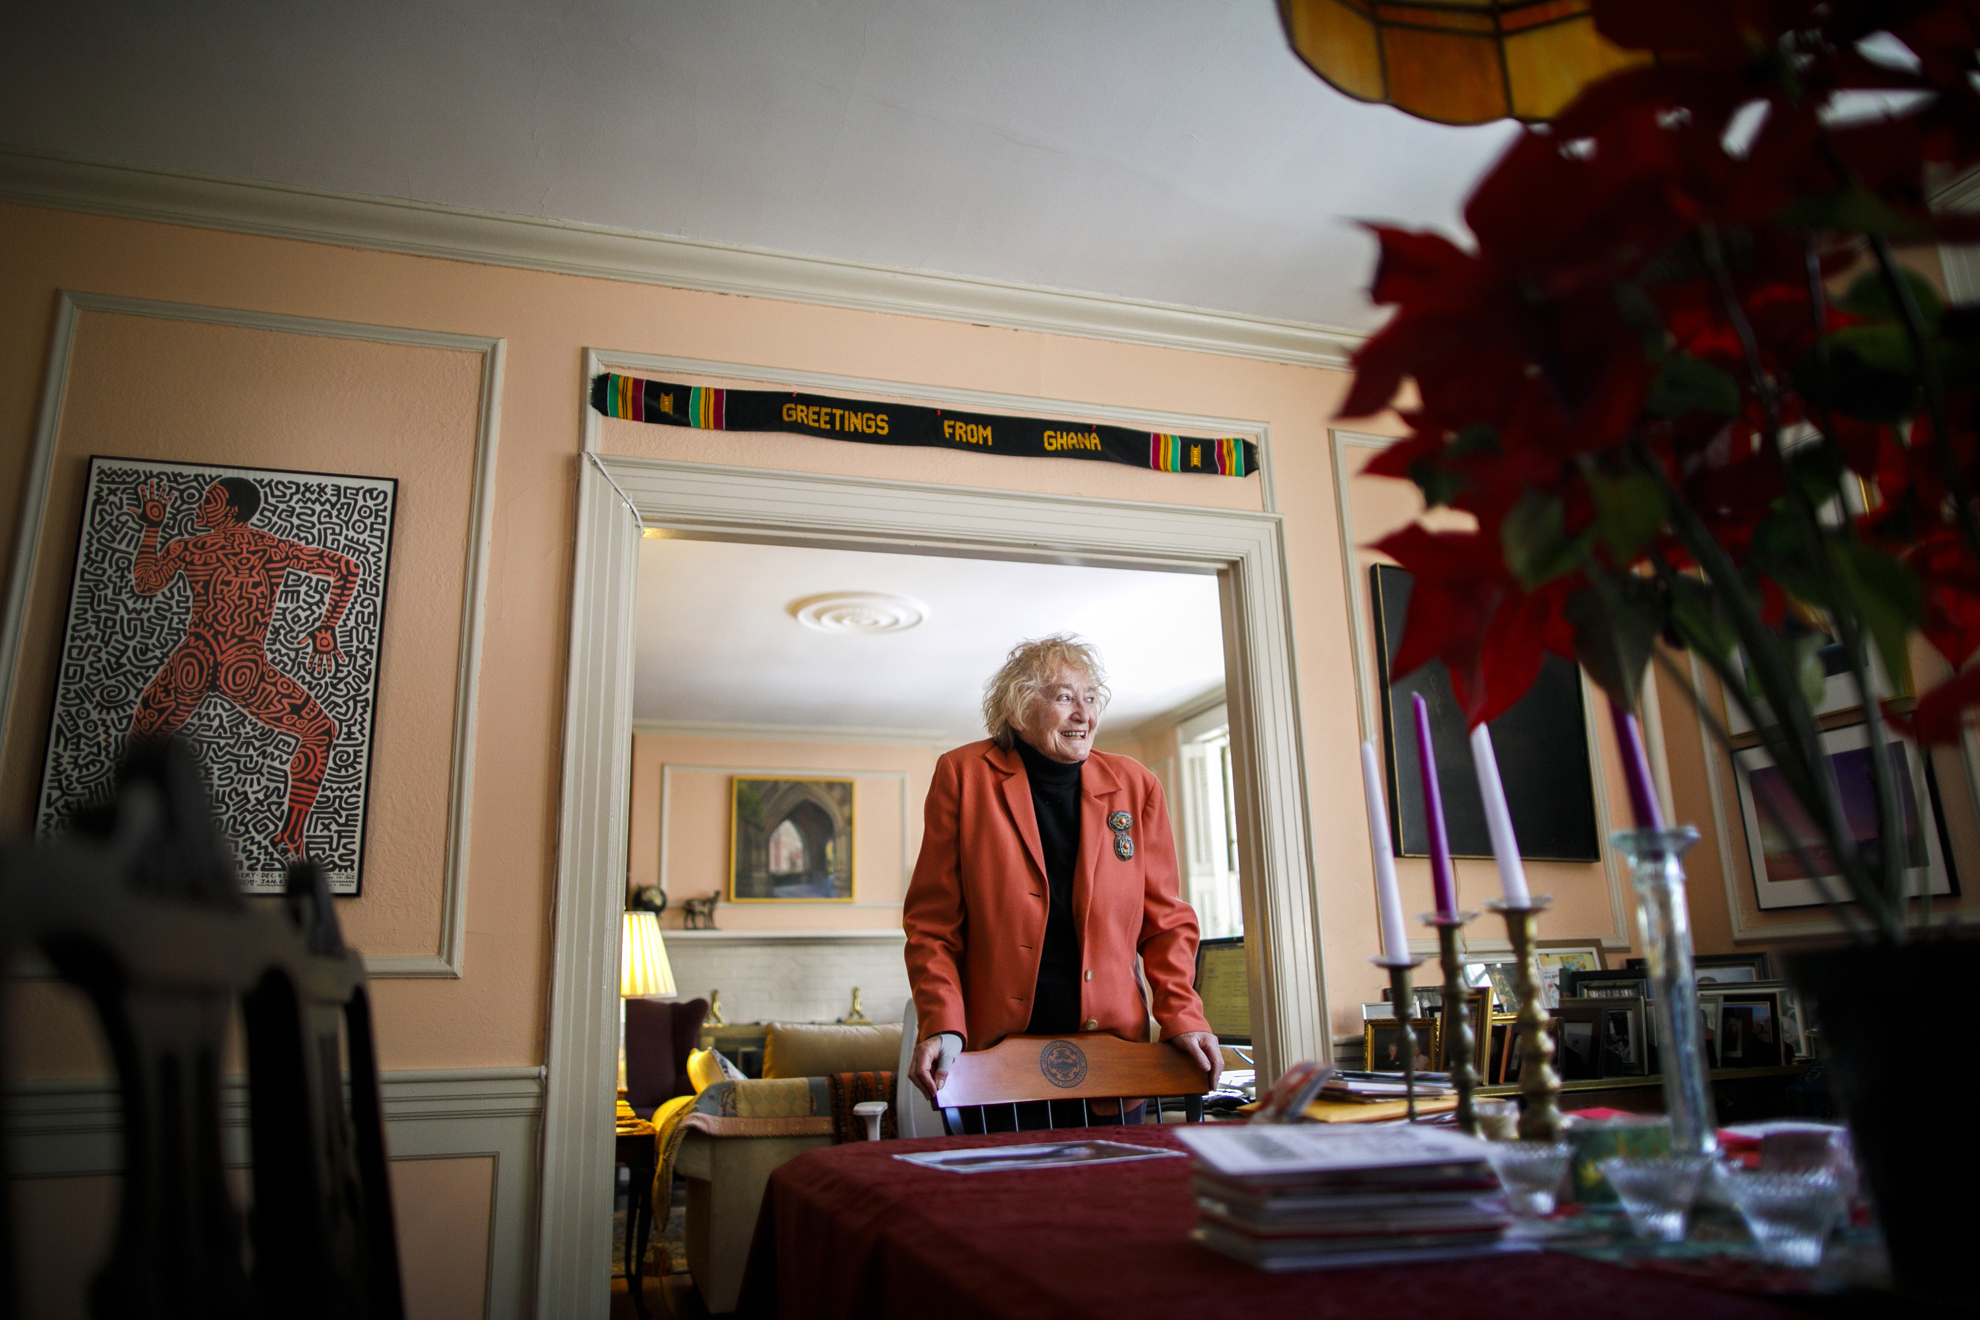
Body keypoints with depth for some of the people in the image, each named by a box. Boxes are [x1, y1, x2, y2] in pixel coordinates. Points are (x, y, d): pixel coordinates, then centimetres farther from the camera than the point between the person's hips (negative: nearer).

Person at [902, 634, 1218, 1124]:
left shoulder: (1135, 786, 7)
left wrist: (1181, 1017, -2)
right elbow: (932, 922, -1)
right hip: (995, 1046, -2)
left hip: (1113, 1046, 2)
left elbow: (1166, 920, 11)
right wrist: (943, 1026, -13)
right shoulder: (964, 776, 0)